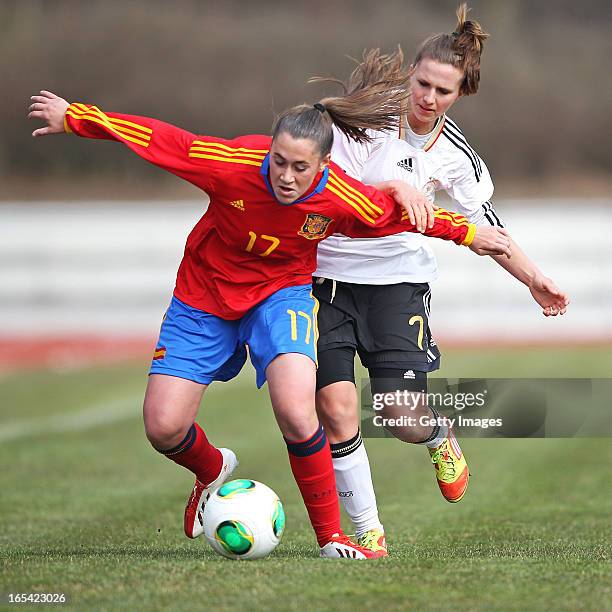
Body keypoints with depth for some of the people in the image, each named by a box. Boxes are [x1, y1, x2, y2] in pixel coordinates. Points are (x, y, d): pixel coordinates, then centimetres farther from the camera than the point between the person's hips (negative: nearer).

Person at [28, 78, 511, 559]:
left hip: (281, 293, -1)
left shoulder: (343, 199, -23)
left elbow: (400, 212, -4)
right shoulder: (233, 164, -28)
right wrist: (73, 117, -14)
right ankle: (212, 471, 32)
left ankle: (331, 539, -9)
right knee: (163, 428, -6)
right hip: (204, 297, 1)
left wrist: (469, 233, 9)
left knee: (296, 415, -27)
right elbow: (159, 138, -20)